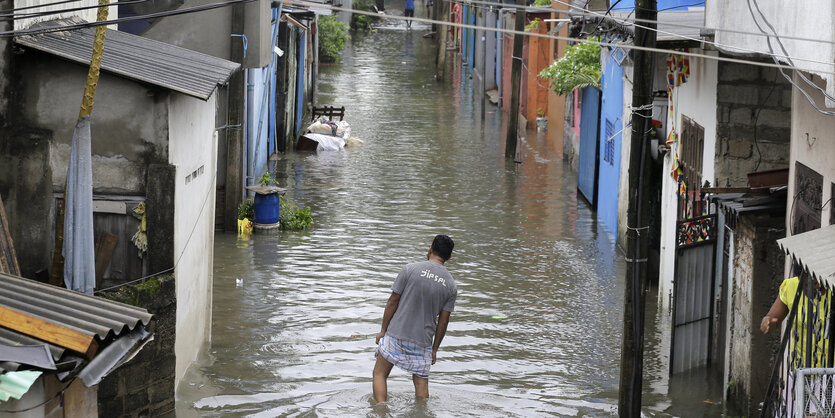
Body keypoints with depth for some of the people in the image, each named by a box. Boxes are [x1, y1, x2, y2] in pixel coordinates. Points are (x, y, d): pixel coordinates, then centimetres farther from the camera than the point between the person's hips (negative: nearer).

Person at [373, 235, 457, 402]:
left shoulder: (410, 269, -7)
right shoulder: (451, 286, 0)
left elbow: (392, 302, -4)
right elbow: (443, 322, 3)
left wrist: (383, 330, 6)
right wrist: (434, 349, 13)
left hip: (396, 334, -1)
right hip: (423, 341, 2)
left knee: (379, 374, 10)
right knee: (421, 383, 12)